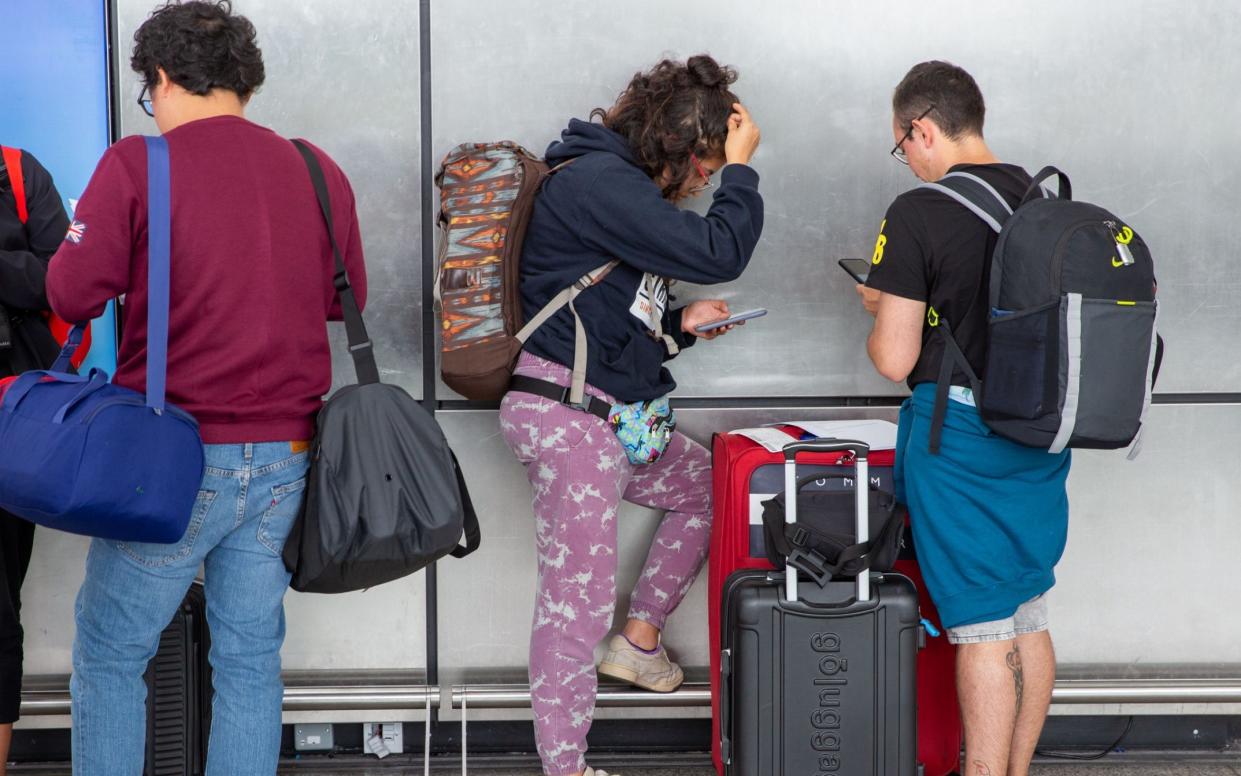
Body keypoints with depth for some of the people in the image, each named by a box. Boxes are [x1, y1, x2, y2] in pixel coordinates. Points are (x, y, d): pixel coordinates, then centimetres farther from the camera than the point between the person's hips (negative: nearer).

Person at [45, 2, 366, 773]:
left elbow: (73, 293, -10)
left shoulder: (136, 165, -9)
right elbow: (347, 298, 13)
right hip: (286, 455, 4)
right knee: (251, 657, 12)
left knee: (110, 656, 10)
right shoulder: (318, 172, 3)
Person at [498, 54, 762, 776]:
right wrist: (741, 167, -8)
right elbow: (718, 253, -21)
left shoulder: (621, 184, 18)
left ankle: (641, 636, 29)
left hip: (614, 418, 11)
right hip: (566, 415, -11)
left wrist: (678, 323, 10)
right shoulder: (598, 181, -16)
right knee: (578, 600, -5)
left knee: (712, 484, 22)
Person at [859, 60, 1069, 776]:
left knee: (982, 627, -1)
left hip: (959, 434, -6)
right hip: (1041, 434, 6)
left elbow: (895, 360, -15)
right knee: (1029, 618, 15)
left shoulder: (917, 214, -15)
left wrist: (886, 313, 8)